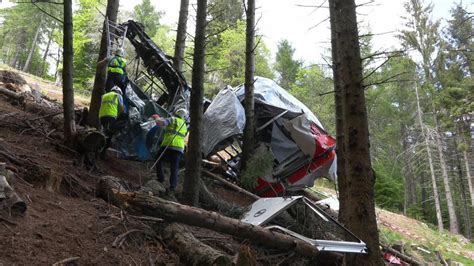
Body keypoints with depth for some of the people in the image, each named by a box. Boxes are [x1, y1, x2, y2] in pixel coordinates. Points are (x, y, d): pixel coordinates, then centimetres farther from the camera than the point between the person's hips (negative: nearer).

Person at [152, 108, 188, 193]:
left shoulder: (173, 119, 4)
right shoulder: (184, 126, 24)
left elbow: (160, 122, -10)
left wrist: (157, 118, 13)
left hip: (168, 146, -5)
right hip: (179, 148, 5)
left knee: (158, 160, 19)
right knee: (174, 169, 4)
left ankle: (160, 178, 14)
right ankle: (172, 187, -7)